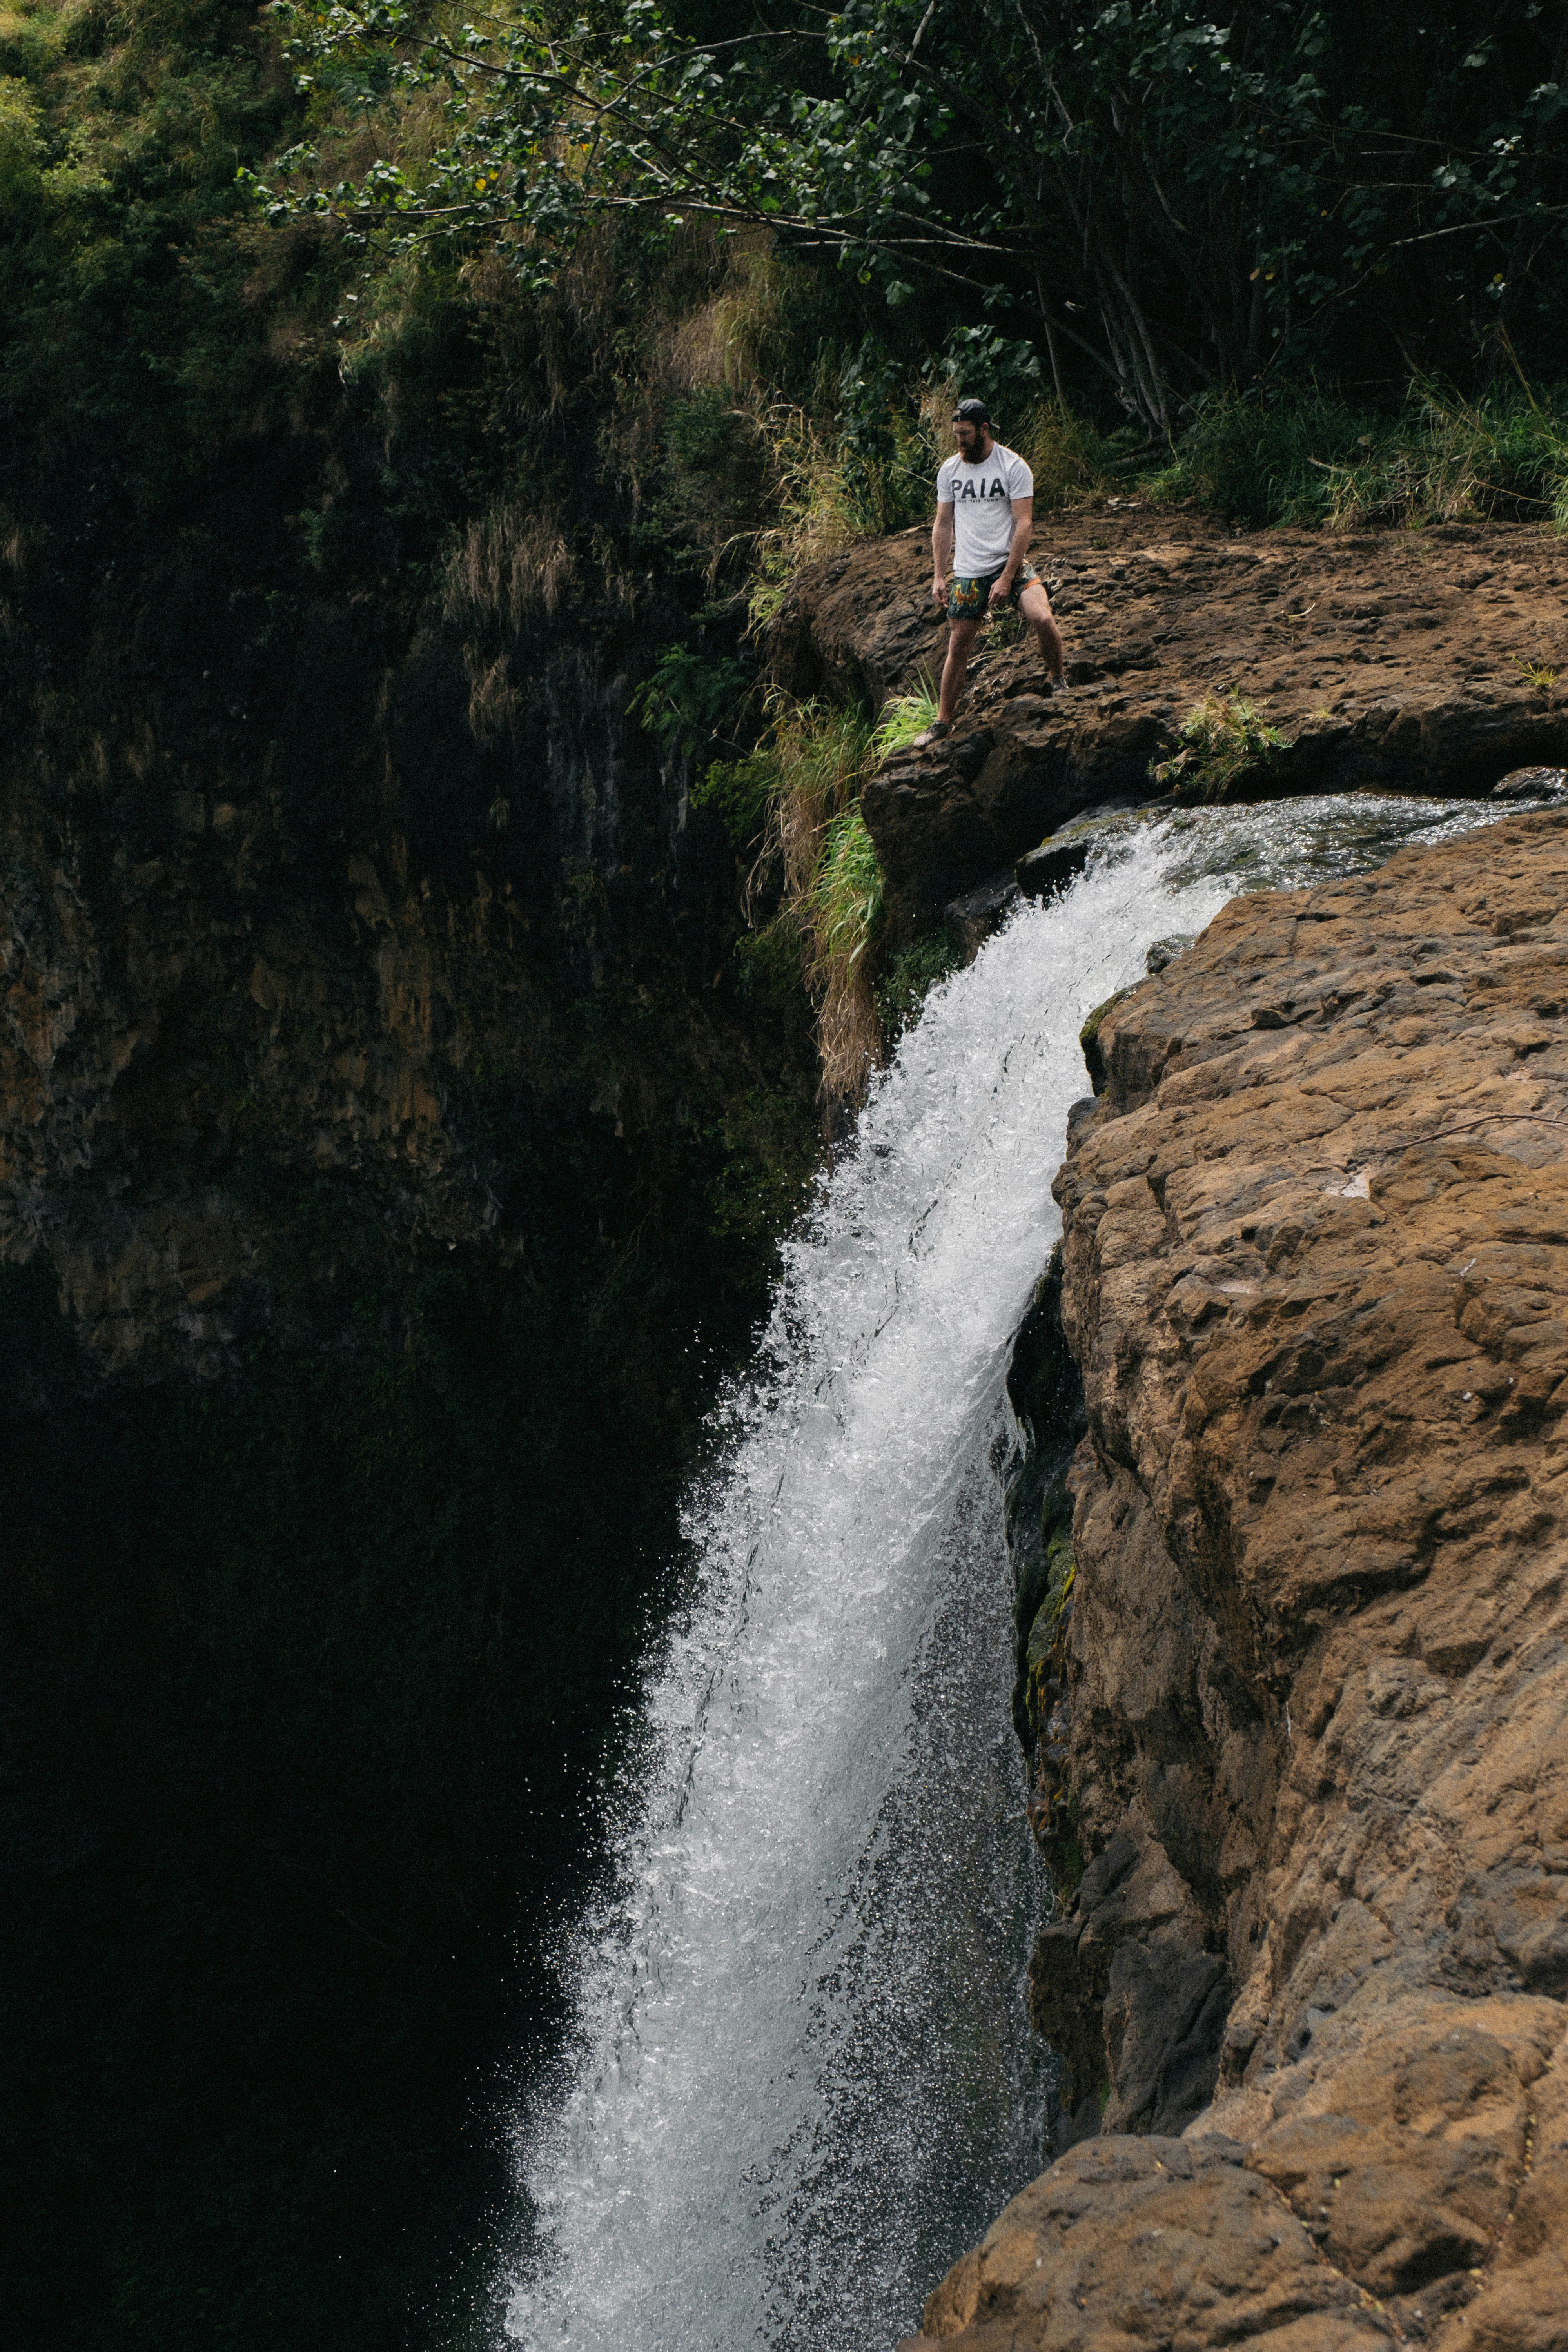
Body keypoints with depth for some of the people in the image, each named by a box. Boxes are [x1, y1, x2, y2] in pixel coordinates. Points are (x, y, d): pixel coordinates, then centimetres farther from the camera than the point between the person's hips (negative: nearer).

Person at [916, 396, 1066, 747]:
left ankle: (1056, 680, 2)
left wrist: (1007, 578, -18)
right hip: (967, 572, 3)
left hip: (1010, 562, -3)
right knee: (958, 645, 6)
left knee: (1042, 619, -25)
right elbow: (943, 525, 12)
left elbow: (1024, 524, -12)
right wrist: (938, 576, 5)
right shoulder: (950, 470, 5)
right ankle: (943, 722, 18)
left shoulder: (1013, 467, -8)